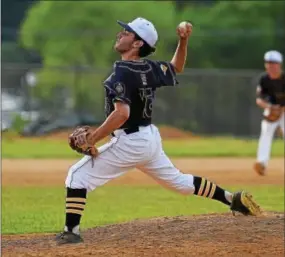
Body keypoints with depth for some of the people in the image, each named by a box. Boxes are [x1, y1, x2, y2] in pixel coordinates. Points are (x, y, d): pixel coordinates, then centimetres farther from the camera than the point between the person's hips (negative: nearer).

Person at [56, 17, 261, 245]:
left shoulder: (122, 73, -21)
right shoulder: (150, 68, 3)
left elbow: (121, 113, -32)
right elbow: (176, 68, 25)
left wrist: (93, 138, -26)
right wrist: (183, 41, 12)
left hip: (129, 142, -9)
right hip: (151, 138, 9)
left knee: (77, 175, -4)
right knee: (178, 181, 26)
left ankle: (72, 231, -8)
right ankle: (232, 198, 28)